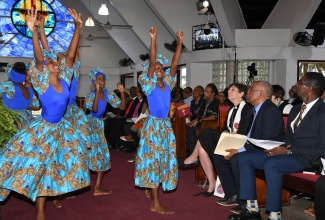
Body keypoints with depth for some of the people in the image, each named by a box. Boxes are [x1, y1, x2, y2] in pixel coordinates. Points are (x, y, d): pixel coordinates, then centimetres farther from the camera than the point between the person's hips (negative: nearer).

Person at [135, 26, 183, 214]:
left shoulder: (167, 84, 8)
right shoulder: (150, 85, -5)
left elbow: (175, 64, 1)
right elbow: (152, 62, -17)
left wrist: (180, 42, -4)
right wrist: (154, 40, -25)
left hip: (166, 124, 6)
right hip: (153, 124, -6)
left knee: (164, 159, 8)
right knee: (154, 158, -5)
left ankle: (154, 198, 20)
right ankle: (156, 204, -2)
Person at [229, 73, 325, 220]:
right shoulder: (295, 109, 15)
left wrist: (289, 151, -19)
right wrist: (280, 148, -5)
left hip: (308, 158, -9)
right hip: (289, 152, 9)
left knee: (271, 164, -36)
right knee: (245, 157, -4)